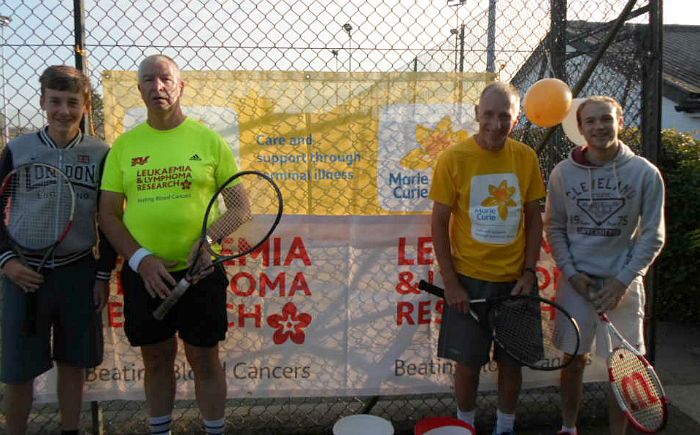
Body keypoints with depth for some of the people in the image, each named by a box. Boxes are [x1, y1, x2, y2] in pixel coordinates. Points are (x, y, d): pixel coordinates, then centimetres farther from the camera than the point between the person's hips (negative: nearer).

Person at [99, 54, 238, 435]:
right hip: (143, 273, 2)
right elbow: (108, 214, 4)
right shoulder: (123, 145, 5)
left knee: (204, 360, 7)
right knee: (156, 360, 14)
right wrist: (141, 259, -10)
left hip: (199, 271, -2)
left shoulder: (209, 140, 0)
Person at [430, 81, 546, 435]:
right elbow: (439, 223, -7)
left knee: (512, 360, 13)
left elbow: (534, 218, 6)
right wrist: (450, 282, -9)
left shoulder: (526, 157, -1)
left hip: (515, 279, 3)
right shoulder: (453, 158, -9)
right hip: (469, 280, -2)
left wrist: (529, 272, -2)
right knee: (468, 362, 8)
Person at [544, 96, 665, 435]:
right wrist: (571, 273, -6)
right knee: (573, 359, 10)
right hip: (576, 281, 1)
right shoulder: (563, 172, -1)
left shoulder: (645, 173, -4)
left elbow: (652, 236, -2)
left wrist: (622, 280, -10)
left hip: (623, 284, -1)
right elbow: (554, 228, 5)